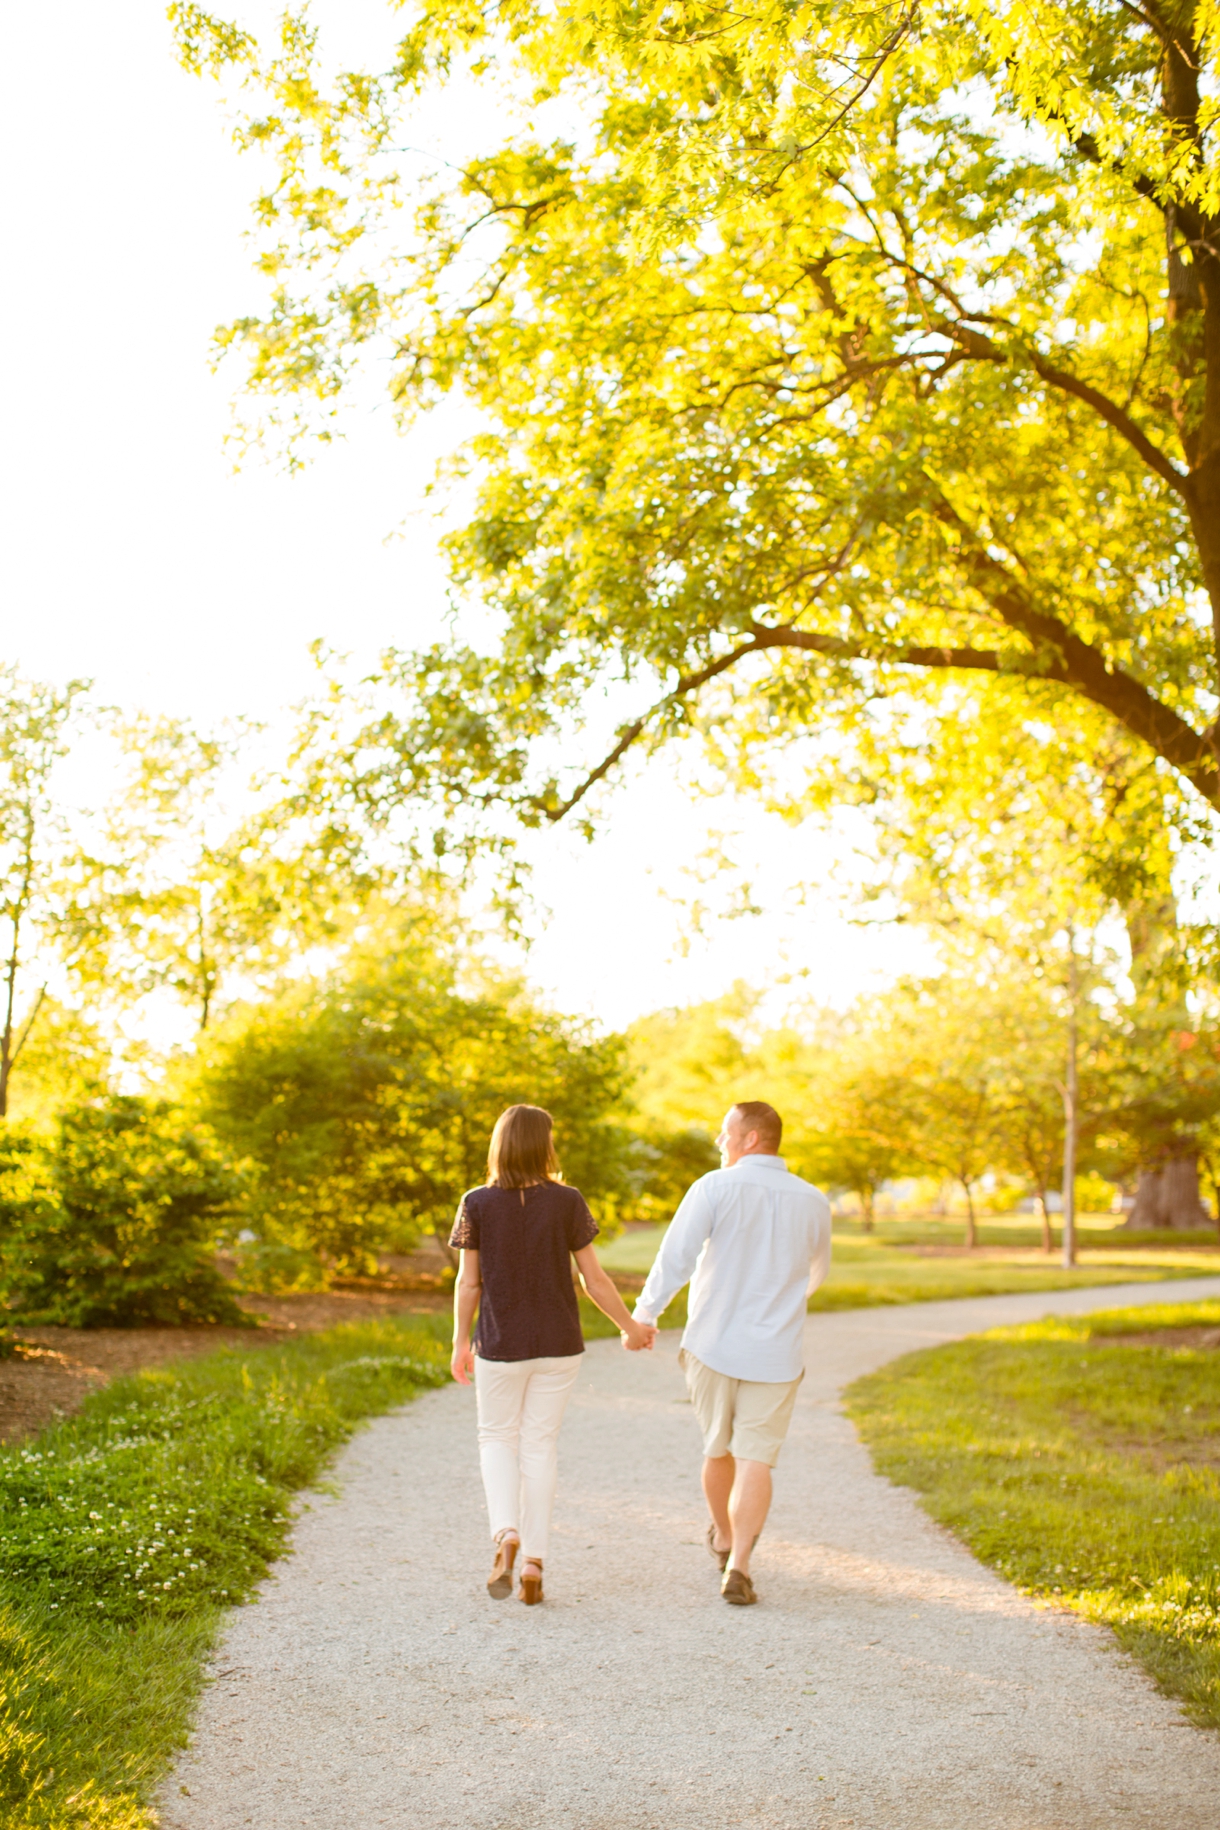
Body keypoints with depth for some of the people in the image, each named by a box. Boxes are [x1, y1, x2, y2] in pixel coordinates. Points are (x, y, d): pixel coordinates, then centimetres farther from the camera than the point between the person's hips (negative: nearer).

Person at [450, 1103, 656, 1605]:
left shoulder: (477, 1204, -8)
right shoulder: (567, 1202, -8)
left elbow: (469, 1283, -4)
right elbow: (594, 1280, -4)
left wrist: (460, 1343, 9)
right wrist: (630, 1327, 9)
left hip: (500, 1344, -1)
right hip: (558, 1345, 1)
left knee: (497, 1437, 17)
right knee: (540, 1444, 11)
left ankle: (506, 1536, -5)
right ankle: (533, 1563, 11)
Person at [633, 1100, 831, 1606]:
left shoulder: (715, 1188, -10)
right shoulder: (813, 1202, 2)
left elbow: (675, 1257, -17)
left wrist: (644, 1315, -7)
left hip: (712, 1343, -1)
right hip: (776, 1353, 1)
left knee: (719, 1449, 19)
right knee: (755, 1461, 1)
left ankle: (724, 1538, 39)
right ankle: (737, 1568, -11)